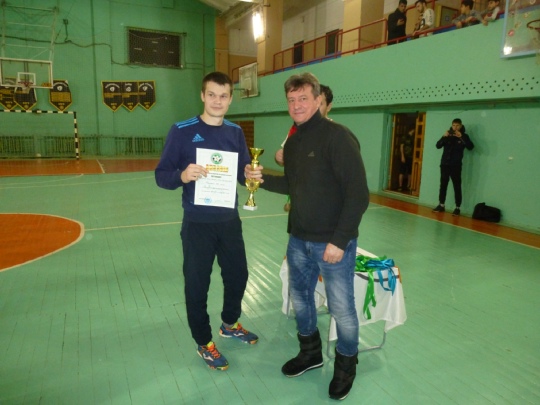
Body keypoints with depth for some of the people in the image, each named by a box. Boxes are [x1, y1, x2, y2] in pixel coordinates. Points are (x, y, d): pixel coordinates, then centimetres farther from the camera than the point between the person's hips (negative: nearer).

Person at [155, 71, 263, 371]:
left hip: (230, 220, 5)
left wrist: (251, 175, -15)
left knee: (238, 276, 18)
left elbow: (242, 173, 8)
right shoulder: (182, 131, -10)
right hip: (198, 223, -4)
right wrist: (183, 176, -29)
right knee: (197, 284, 8)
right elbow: (161, 176, -9)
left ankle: (230, 324, 45)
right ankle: (204, 343, 31)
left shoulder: (235, 132, 4)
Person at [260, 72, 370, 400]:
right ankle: (311, 352, 44)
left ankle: (346, 366, 34)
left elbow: (358, 194, -19)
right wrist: (263, 179, 1)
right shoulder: (293, 142, 8)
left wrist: (340, 240, -21)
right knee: (300, 297, 19)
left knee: (341, 308, 7)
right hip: (299, 239, 7)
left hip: (333, 242, -7)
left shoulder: (338, 137, -16)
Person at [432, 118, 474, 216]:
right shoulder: (447, 136, 8)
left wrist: (461, 137, -19)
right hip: (444, 164, 3)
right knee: (443, 185, 7)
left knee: (457, 187, -2)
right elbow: (438, 146, -1)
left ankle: (458, 208, 2)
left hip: (456, 166, -3)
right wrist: (444, 137, -16)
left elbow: (470, 147, -11)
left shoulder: (464, 136, 3)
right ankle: (441, 205, 15)